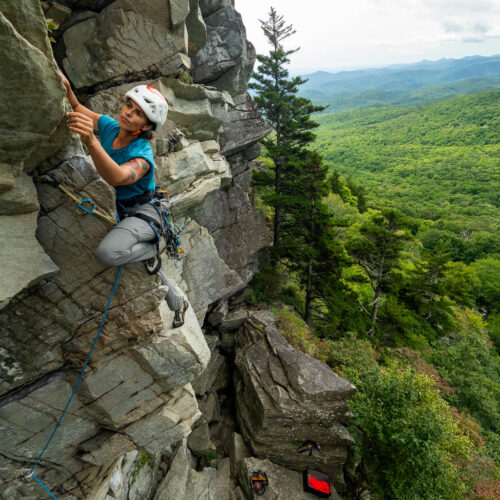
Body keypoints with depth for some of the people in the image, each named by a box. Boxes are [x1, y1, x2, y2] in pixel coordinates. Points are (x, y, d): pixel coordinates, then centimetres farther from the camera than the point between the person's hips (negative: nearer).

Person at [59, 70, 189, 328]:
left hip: (143, 213, -7)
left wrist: (90, 141, -61)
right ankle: (178, 303, 39)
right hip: (118, 210, 8)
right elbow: (78, 109, 6)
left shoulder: (142, 154, -28)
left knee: (107, 252, -36)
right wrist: (66, 86, -14)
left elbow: (117, 177, -48)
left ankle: (154, 249, -6)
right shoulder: (110, 126, -8)